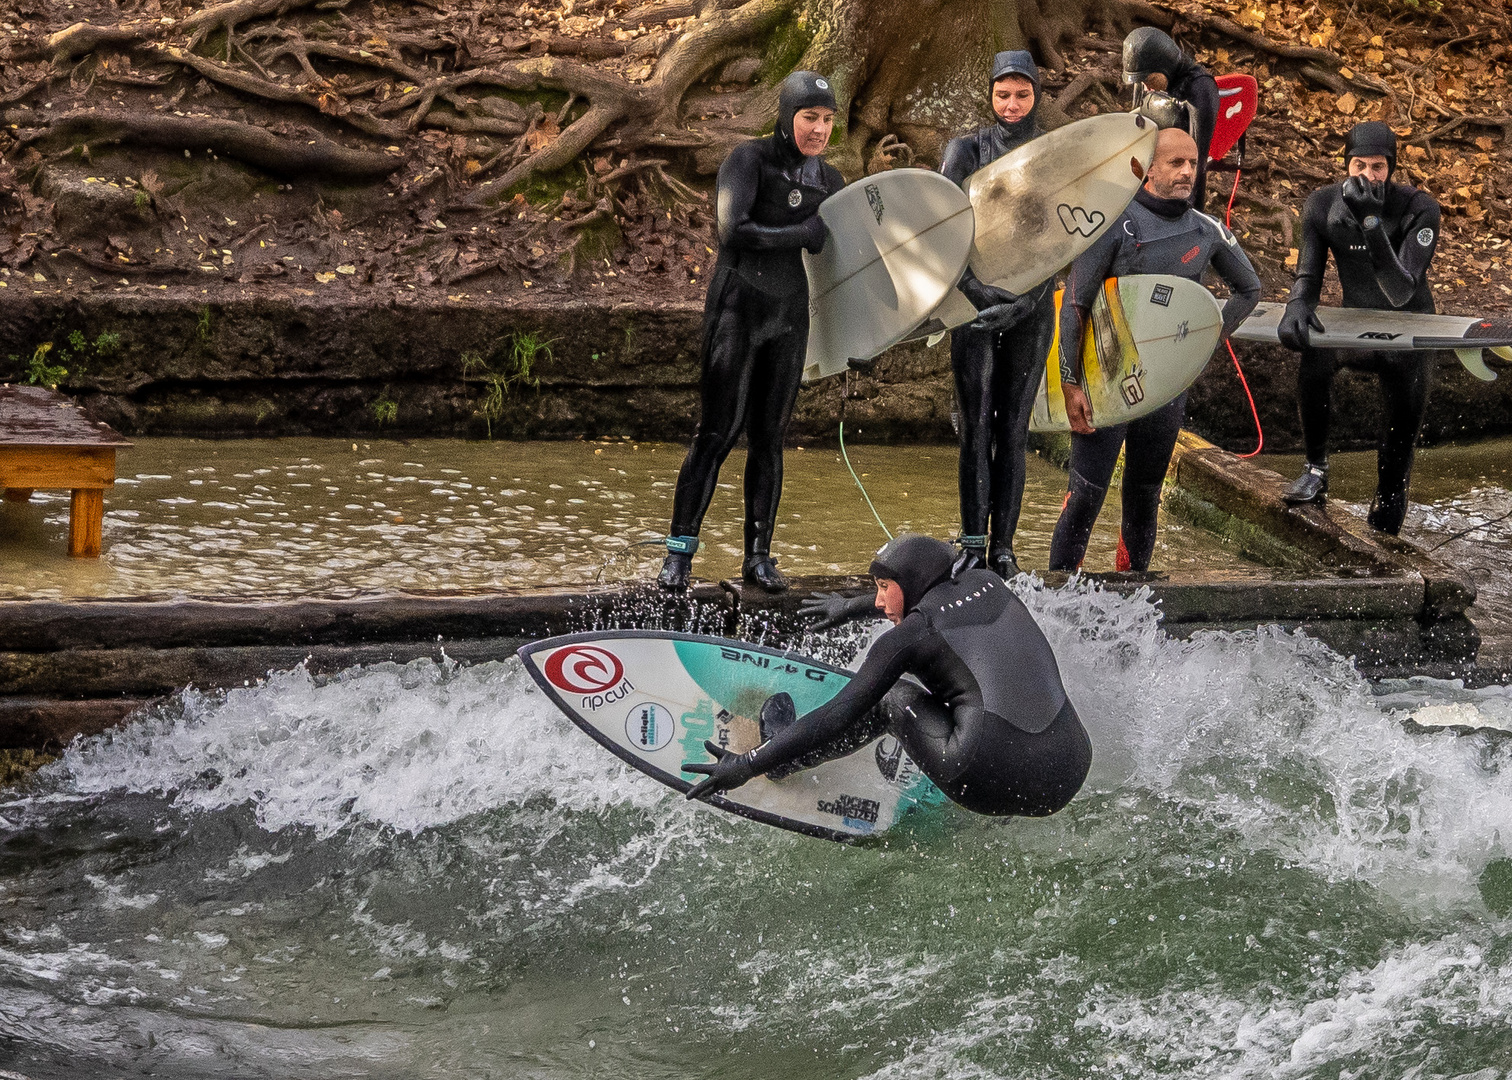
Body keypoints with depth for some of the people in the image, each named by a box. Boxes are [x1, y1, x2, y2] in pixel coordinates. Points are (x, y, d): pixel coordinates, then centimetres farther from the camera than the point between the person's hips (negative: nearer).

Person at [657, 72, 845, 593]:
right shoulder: (749, 159, -9)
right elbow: (732, 231, -23)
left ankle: (758, 555, 11)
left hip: (789, 314, 5)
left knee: (770, 437, 6)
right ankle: (679, 553, -3)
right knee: (718, 431, -8)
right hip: (738, 308, -5)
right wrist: (803, 232, -17)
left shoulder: (828, 181, 10)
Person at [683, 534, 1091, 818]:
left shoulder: (908, 635, 2)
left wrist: (748, 765, 7)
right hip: (1069, 780, 5)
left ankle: (785, 757, 33)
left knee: (894, 697, 19)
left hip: (996, 785, -5)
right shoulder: (988, 584, 18)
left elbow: (839, 717, 1)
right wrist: (851, 607, 56)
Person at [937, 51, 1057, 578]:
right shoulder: (966, 151, 1)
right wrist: (974, 288, -19)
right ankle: (973, 544, 2)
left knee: (1014, 430, 3)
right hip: (976, 301, -1)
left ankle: (1004, 545, 7)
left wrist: (1024, 302, -14)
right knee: (976, 428, -3)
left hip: (1031, 309, 1)